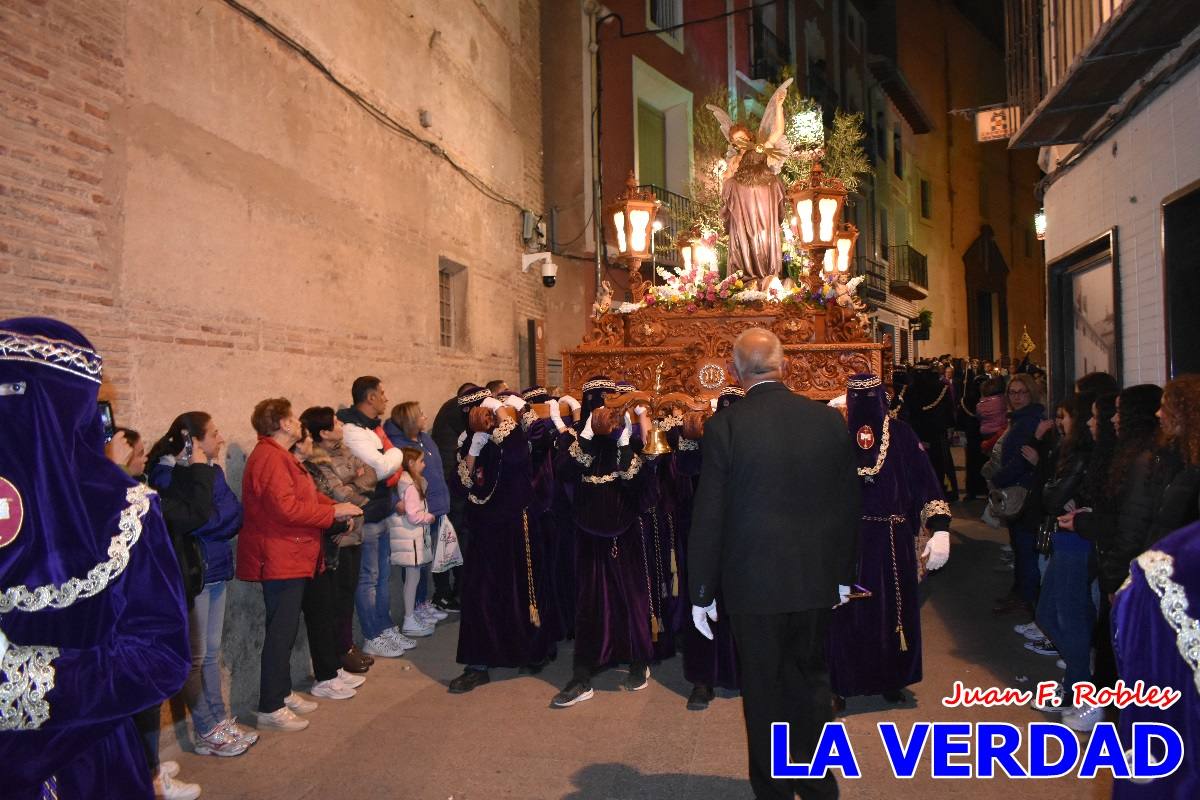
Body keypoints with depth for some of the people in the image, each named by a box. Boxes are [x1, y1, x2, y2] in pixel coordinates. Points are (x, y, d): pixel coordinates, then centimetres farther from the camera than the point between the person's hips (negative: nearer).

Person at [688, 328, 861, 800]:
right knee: (811, 678, 21)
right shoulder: (830, 420, -3)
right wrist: (843, 574, 17)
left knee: (764, 691, 11)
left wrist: (701, 592, -2)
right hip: (817, 579, 4)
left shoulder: (724, 427, -14)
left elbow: (708, 518, -11)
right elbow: (849, 506, 5)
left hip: (755, 582, -4)